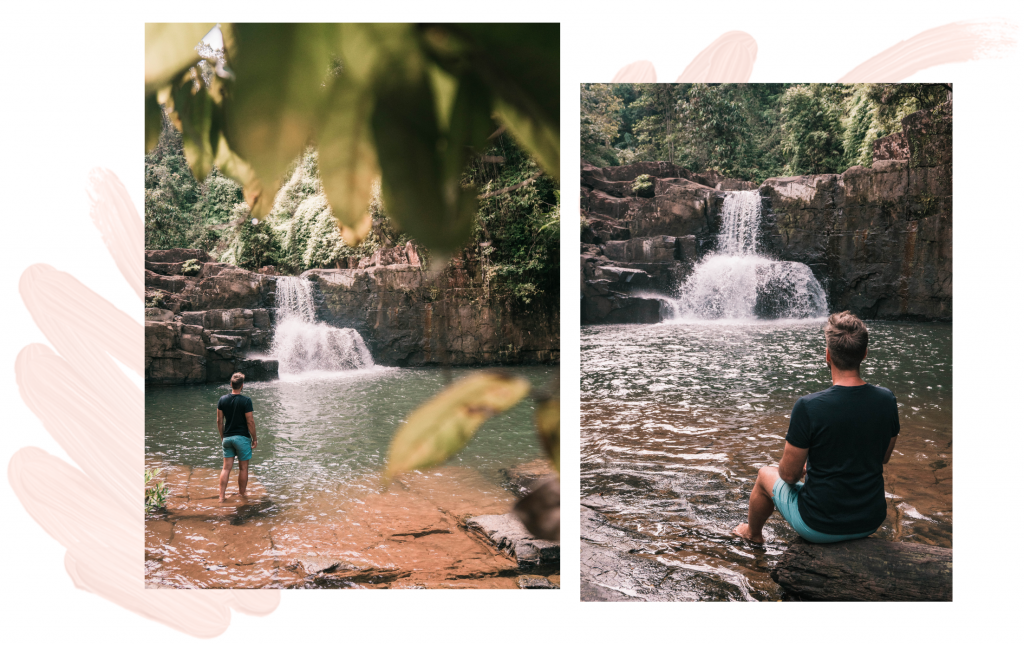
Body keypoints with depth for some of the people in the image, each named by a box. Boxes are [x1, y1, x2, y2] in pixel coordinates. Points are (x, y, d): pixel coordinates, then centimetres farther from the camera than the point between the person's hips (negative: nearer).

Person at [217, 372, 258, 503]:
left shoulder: (222, 400, 1)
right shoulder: (246, 401, -14)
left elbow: (219, 421, 6)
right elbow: (250, 422, -13)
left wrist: (222, 437, 17)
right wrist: (254, 439, -3)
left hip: (227, 438, 5)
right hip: (242, 438, -5)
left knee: (226, 467, 10)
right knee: (243, 468, 8)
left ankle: (221, 496, 9)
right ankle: (242, 495, 17)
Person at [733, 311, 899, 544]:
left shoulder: (808, 407, -25)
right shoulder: (886, 400, -10)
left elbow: (789, 474, -15)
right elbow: (883, 458, 7)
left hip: (820, 527, -4)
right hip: (871, 522, 4)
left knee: (765, 474, 25)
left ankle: (752, 533, 51)